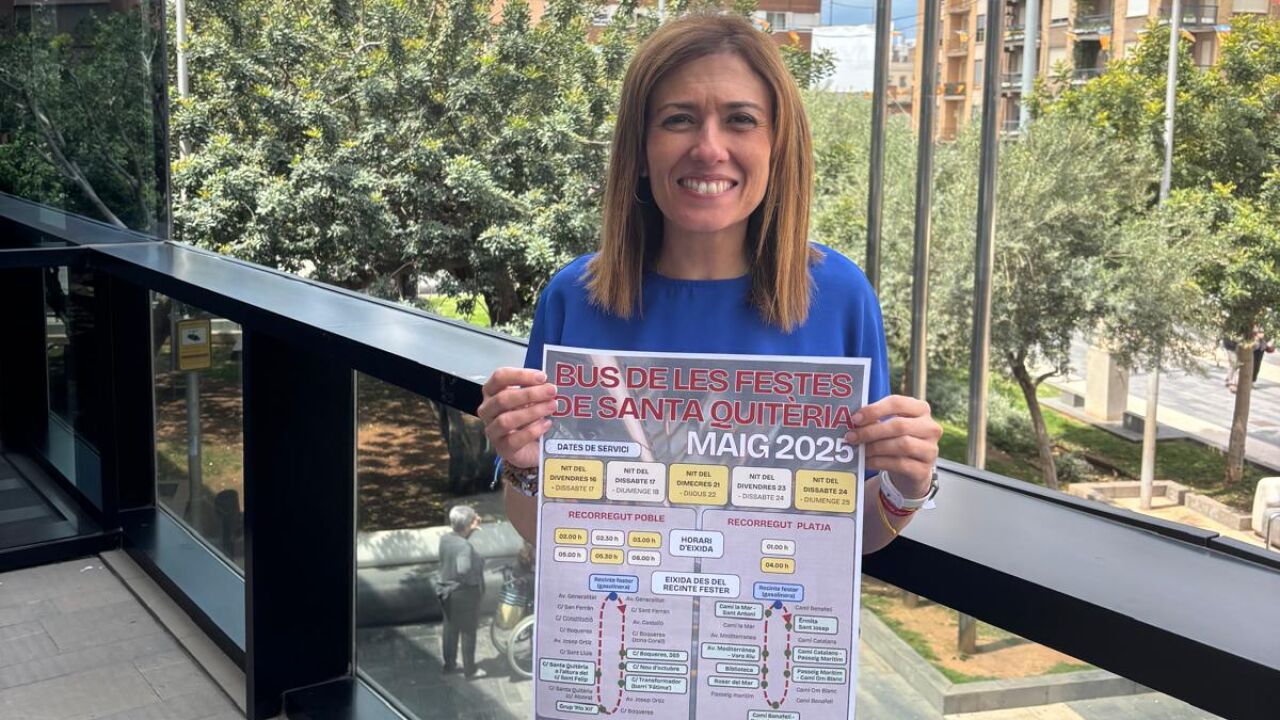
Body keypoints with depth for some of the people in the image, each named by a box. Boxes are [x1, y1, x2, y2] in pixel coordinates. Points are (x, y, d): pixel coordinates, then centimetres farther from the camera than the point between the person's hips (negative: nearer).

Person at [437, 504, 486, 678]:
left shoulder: (445, 539, -4)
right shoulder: (465, 546, -29)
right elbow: (463, 569, -42)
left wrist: (472, 529, 8)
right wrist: (474, 579, -24)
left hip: (447, 591, 8)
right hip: (465, 593, -8)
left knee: (450, 629, 21)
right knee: (468, 632, 8)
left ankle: (449, 664, 36)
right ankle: (470, 670, 20)